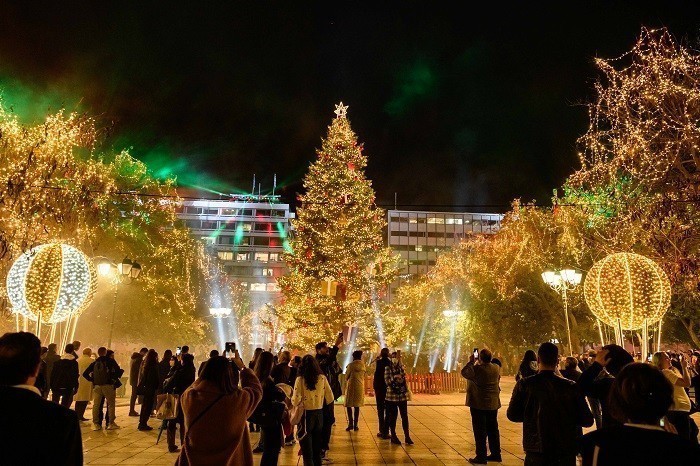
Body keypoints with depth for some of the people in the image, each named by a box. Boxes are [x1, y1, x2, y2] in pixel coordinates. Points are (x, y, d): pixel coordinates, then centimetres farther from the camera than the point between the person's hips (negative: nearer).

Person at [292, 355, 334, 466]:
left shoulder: (300, 379, -14)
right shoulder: (322, 378, -5)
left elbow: (296, 401, -19)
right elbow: (330, 399, -3)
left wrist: (292, 398, 3)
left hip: (305, 414, -4)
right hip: (319, 414, 4)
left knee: (307, 449, 8)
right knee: (317, 446, 21)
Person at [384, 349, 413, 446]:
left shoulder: (401, 367, 7)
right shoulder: (388, 368, -6)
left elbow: (404, 379, 13)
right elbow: (387, 381, -11)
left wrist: (407, 392, 9)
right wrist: (395, 377, -22)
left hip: (402, 395, 4)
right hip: (392, 395, -4)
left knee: (405, 416, 3)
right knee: (393, 416, 4)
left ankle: (407, 437, 9)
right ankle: (393, 436, 16)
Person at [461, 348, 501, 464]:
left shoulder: (477, 369, -22)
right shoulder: (496, 368, -2)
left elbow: (464, 372, -11)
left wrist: (471, 362, 0)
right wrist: (478, 363, 16)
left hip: (479, 405, -6)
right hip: (493, 404, 6)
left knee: (480, 431, 2)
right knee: (493, 429, 16)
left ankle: (481, 457, 6)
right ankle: (496, 454, 24)